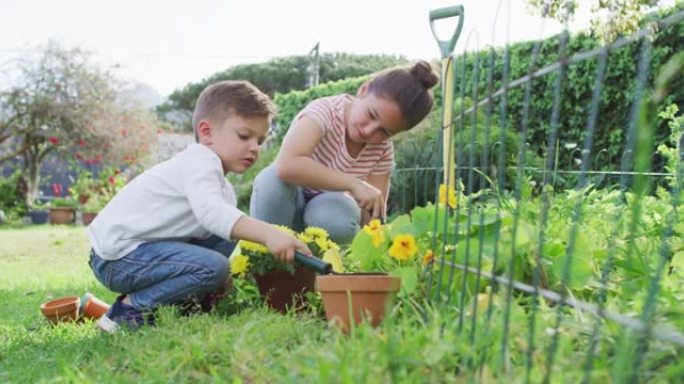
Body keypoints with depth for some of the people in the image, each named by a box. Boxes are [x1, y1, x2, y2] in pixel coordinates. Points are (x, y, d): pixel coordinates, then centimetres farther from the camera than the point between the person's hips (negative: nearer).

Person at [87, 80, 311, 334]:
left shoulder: (224, 189, 15)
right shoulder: (200, 161, -18)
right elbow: (210, 212, -36)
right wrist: (268, 234, -46)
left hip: (141, 247, 10)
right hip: (117, 255, -10)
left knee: (224, 238, 8)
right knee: (213, 267, -24)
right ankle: (128, 310, -10)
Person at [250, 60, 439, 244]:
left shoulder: (382, 150, -12)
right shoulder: (325, 111, -27)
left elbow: (374, 215, -11)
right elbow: (286, 166, -45)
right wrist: (354, 184, -42)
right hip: (286, 209, -2)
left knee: (338, 220, -35)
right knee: (272, 178, -37)